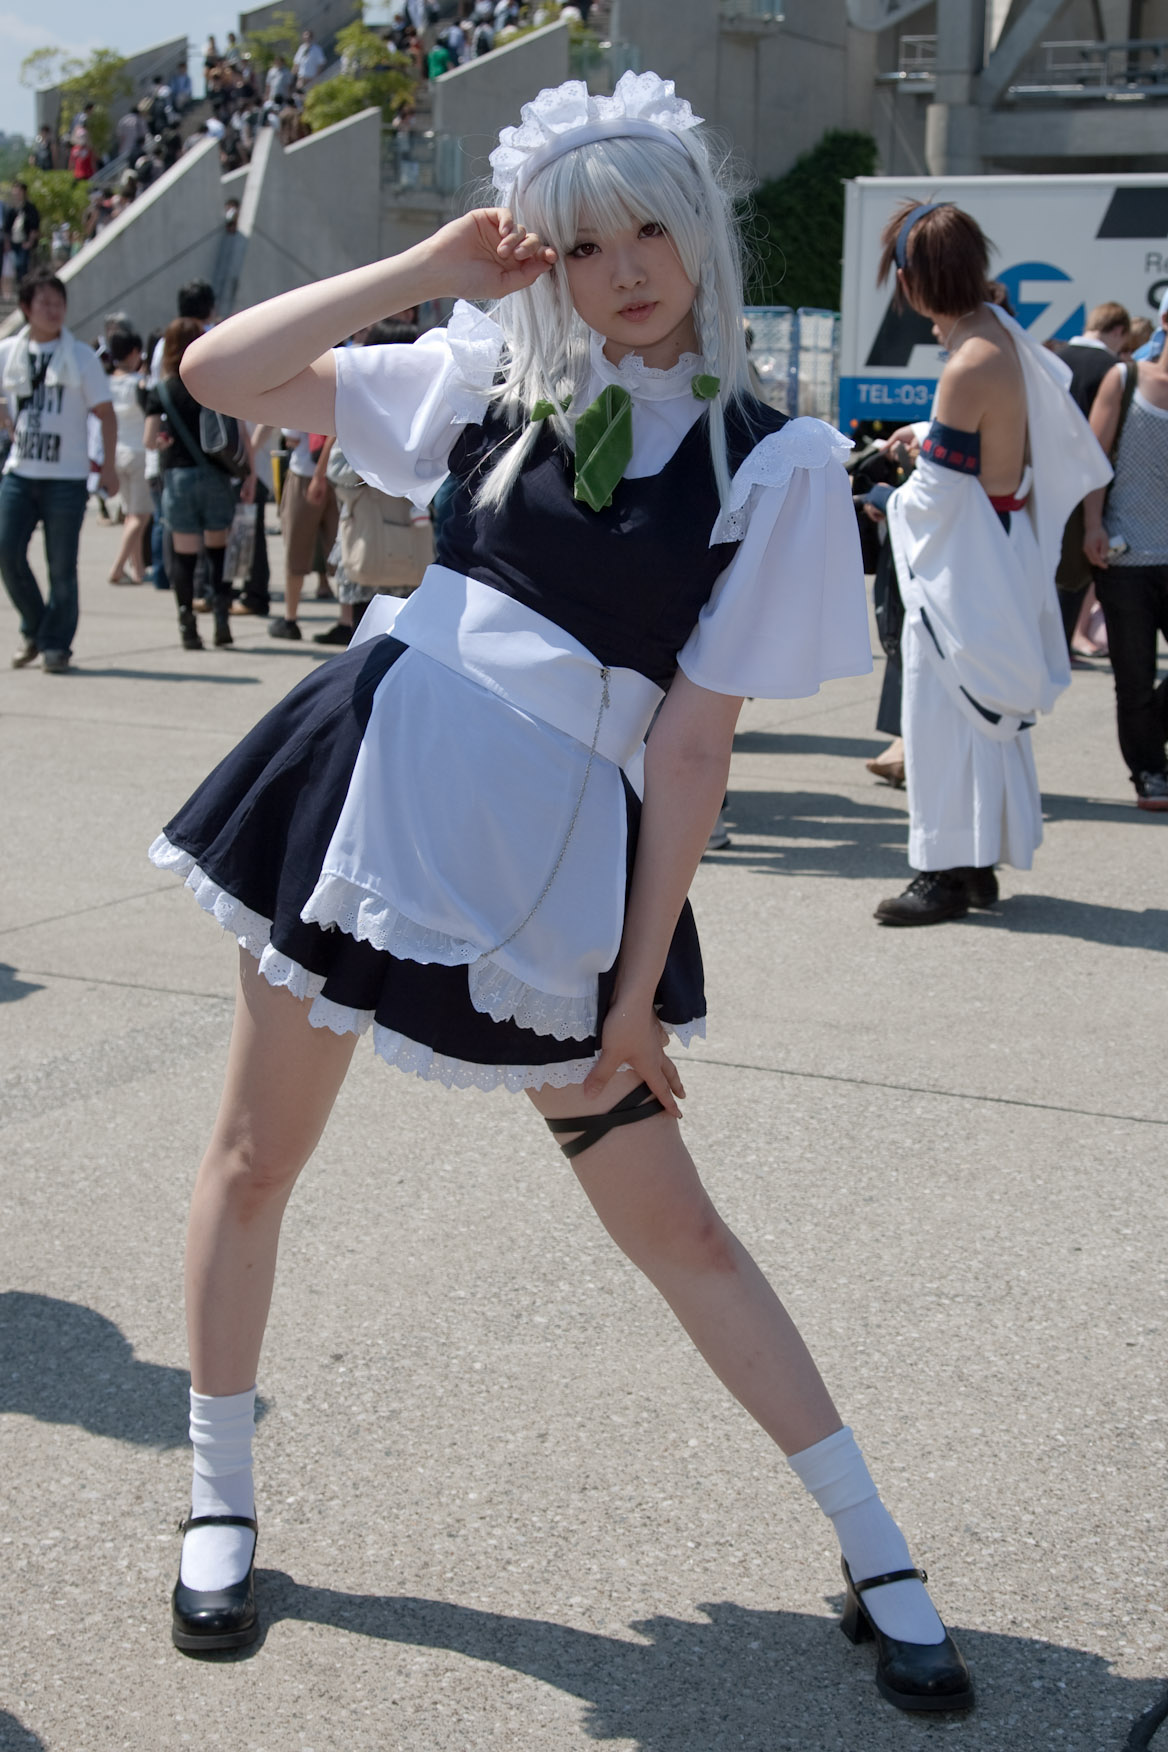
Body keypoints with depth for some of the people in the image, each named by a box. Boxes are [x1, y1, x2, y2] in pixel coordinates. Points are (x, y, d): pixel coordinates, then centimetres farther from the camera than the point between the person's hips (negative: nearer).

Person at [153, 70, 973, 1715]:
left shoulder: (769, 464, -4)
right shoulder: (493, 373, 6)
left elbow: (694, 746, -6)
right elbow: (217, 371, 3)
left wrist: (637, 993, -7)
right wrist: (428, 267, -4)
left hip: (556, 855, -3)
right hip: (367, 780, 3)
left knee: (672, 1221, 2)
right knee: (257, 1157, 10)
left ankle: (879, 1561, 16)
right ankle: (221, 1505, 31)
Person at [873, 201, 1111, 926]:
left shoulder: (968, 368, -24)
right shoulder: (1001, 331, 4)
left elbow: (939, 492, -21)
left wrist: (893, 501, -3)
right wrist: (930, 436, 19)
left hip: (965, 561, -10)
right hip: (1006, 542, 10)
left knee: (947, 712, -2)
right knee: (992, 710, 15)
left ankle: (948, 872, 3)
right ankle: (981, 862, 24)